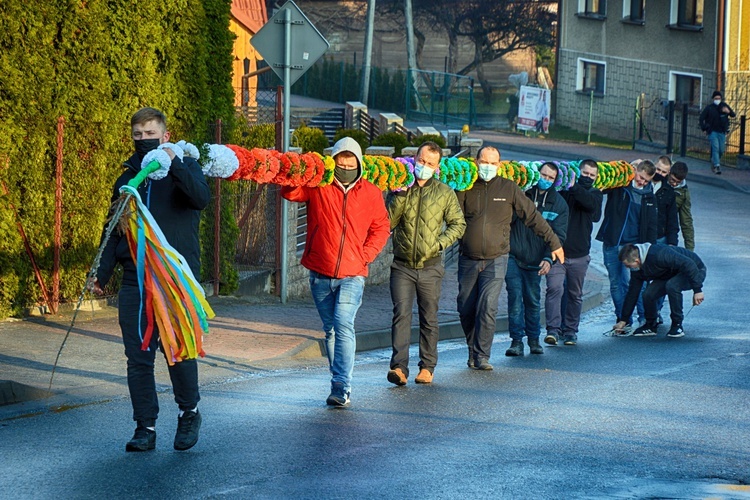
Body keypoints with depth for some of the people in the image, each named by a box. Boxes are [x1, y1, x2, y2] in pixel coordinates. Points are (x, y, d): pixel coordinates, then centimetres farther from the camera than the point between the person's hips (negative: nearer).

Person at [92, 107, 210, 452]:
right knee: (138, 357, 0)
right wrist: (102, 274, 9)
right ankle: (145, 427, 6)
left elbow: (201, 197, -18)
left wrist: (174, 163, -26)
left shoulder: (184, 168, 3)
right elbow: (115, 231, 19)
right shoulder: (128, 178, 17)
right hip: (135, 279, 4)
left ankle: (189, 413, 17)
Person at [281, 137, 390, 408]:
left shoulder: (371, 193, 5)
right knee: (330, 329, 10)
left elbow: (381, 228, 11)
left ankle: (342, 387, -21)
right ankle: (339, 386, 21)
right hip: (320, 274, 2)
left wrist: (365, 255, -2)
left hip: (352, 274, -2)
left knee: (344, 325, -18)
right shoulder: (317, 186, 3)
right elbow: (289, 192, -4)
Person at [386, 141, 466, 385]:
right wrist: (400, 196, -13)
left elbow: (458, 224, 8)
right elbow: (387, 223, -3)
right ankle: (399, 367, -16)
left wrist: (440, 243, -7)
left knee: (429, 318, 7)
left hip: (430, 267, 1)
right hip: (402, 266, 0)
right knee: (401, 314, -11)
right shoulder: (399, 189, 5)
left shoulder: (445, 193, 5)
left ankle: (427, 367, 15)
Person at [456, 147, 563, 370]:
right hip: (468, 259, 2)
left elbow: (533, 217, 10)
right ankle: (473, 350, 26)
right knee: (466, 309, 6)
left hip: (496, 260, -2)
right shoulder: (466, 188, 4)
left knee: (488, 308, -14)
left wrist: (554, 242, 12)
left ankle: (482, 356, -7)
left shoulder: (509, 189, 4)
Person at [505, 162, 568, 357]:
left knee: (533, 300, 9)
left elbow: (558, 236, 0)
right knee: (515, 296, -9)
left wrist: (548, 259, -14)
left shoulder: (559, 204, 3)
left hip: (535, 260, 2)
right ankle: (517, 340, -5)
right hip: (513, 256, -2)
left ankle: (533, 338, 23)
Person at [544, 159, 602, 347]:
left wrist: (574, 188, -16)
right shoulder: (562, 191, 3)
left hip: (579, 254, 2)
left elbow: (590, 203, -15)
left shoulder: (595, 194, 8)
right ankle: (553, 329, -17)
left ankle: (570, 331, 19)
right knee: (555, 288, -15)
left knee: (575, 294, 10)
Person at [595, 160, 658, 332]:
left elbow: (651, 226, 13)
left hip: (633, 245, -1)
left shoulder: (649, 197, 9)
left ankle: (645, 318, -6)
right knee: (615, 284, 4)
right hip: (611, 243, 1)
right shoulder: (619, 186, 1)